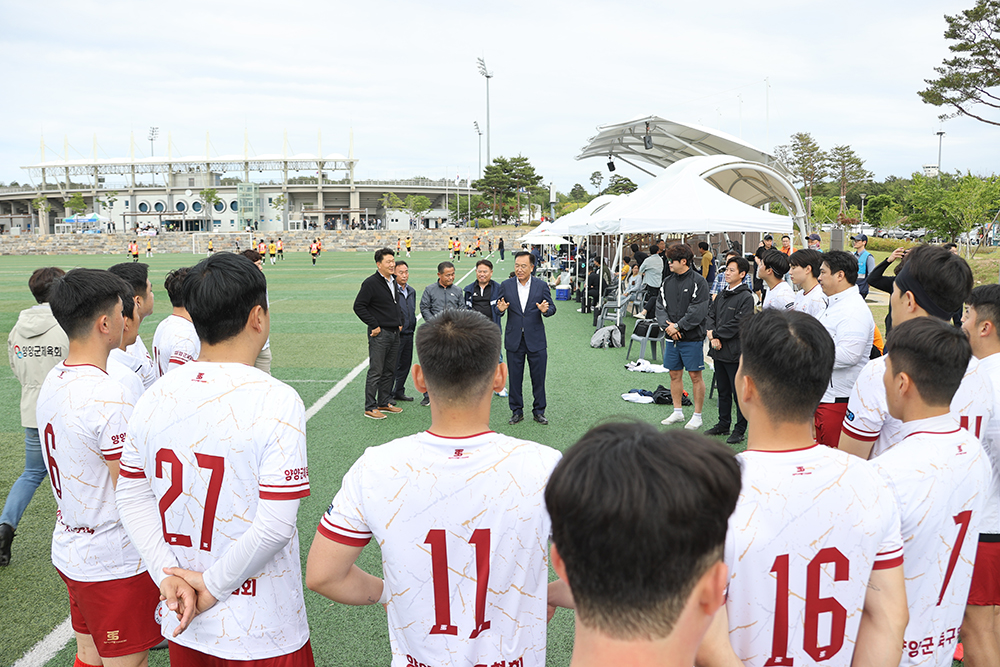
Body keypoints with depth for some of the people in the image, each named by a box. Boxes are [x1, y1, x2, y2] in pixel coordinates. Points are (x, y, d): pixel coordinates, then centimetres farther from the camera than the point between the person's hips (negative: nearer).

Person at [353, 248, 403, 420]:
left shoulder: (393, 283, 13)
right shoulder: (371, 283, -12)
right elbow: (359, 306, -15)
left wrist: (400, 322, 14)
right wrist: (374, 325, -15)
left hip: (394, 333, 8)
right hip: (379, 334, -8)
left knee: (389, 371, 14)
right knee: (376, 371, -5)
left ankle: (384, 403, 25)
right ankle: (370, 407, 1)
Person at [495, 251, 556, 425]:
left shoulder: (541, 285, -1)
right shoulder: (506, 285, 2)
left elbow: (552, 307, 0)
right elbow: (497, 307, 5)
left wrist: (546, 310, -22)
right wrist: (500, 309, -19)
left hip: (536, 340, -1)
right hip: (514, 340, 1)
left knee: (538, 378, 6)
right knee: (515, 378, 8)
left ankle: (539, 411, 21)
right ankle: (517, 412, 21)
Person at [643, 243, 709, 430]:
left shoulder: (697, 281, -9)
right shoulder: (667, 281, 9)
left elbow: (698, 311, -15)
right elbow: (659, 306, 7)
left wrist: (678, 326, -16)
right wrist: (668, 326, -9)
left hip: (692, 338, -6)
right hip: (671, 338, 6)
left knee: (695, 375, 1)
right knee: (675, 374, 12)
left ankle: (697, 416, 11)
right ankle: (677, 412, 25)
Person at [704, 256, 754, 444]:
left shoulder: (746, 297, -12)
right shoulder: (722, 295, 13)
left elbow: (739, 323, -19)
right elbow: (711, 314, 10)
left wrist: (715, 334, -11)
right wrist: (713, 337, -7)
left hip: (735, 352, -8)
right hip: (719, 351, 8)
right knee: (723, 390, 17)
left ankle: (740, 430, 11)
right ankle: (723, 425, 29)